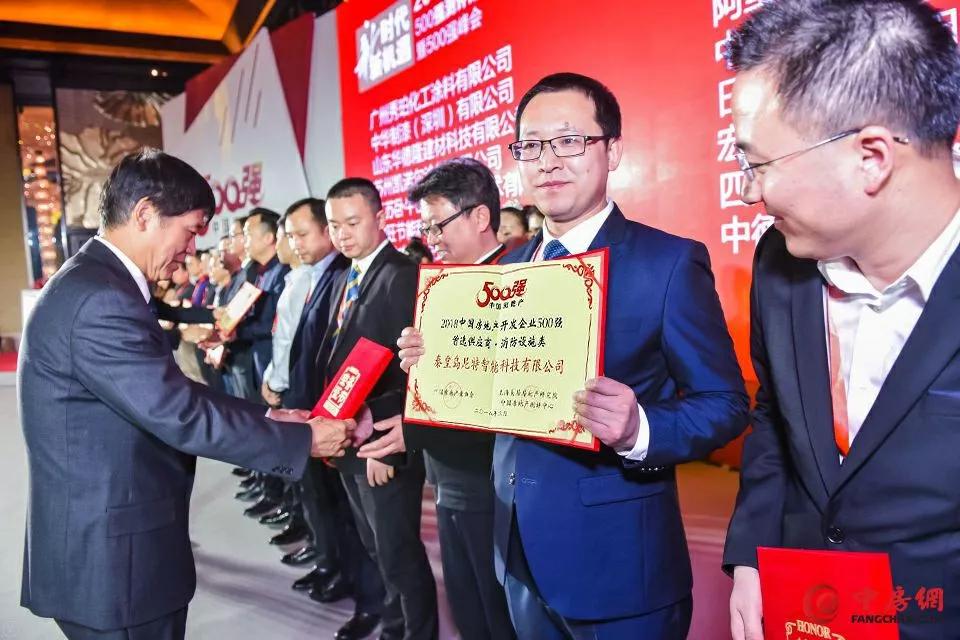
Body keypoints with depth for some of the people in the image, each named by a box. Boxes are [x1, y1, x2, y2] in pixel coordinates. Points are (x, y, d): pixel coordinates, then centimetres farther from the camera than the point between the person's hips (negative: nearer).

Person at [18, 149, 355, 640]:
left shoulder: (97, 284, 9)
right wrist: (302, 438, -16)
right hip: (109, 557, -10)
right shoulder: (99, 300, -24)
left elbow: (166, 398, 10)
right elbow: (182, 415, -25)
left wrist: (269, 418, 5)